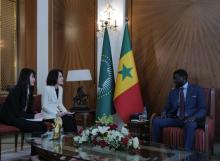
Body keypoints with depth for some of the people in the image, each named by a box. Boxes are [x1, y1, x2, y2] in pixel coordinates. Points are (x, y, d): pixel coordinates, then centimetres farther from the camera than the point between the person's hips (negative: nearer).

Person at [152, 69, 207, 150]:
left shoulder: (197, 90, 2)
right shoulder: (173, 92, 16)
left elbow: (202, 109, -3)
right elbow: (168, 107, 17)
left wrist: (194, 117, -23)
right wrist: (164, 112, -8)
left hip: (190, 119, -4)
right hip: (175, 118, 4)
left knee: (190, 125, -40)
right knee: (156, 121, -18)